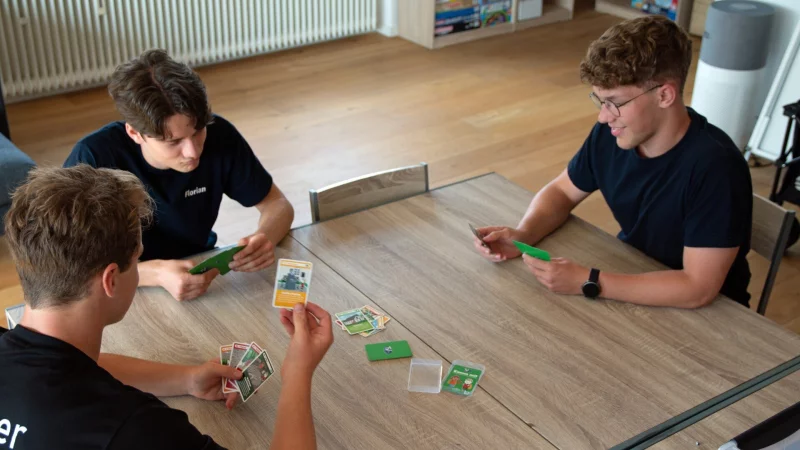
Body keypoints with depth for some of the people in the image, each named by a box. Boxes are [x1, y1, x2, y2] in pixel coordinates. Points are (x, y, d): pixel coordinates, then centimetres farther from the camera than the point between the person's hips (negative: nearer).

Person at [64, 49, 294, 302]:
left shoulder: (218, 135, -15)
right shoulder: (93, 159, -23)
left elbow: (277, 205, -4)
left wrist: (265, 238, -26)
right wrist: (156, 273, -39)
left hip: (201, 276, 2)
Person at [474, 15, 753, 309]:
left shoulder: (714, 166, -29)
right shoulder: (610, 133, -12)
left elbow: (697, 289, -30)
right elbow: (561, 191, 5)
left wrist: (587, 283, -32)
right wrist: (523, 235, -15)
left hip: (707, 313, -5)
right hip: (632, 277, 6)